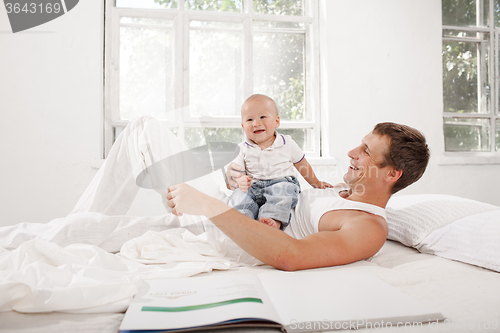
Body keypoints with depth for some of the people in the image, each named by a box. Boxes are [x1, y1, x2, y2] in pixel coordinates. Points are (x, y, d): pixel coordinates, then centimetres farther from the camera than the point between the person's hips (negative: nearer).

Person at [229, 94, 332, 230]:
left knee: (284, 189, -34)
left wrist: (316, 183, 24)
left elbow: (302, 165, 17)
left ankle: (274, 220, -49)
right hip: (253, 186, 2)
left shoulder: (287, 143, 6)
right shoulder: (243, 149, 7)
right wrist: (240, 181, -19)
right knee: (241, 194, -27)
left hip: (282, 182, -1)